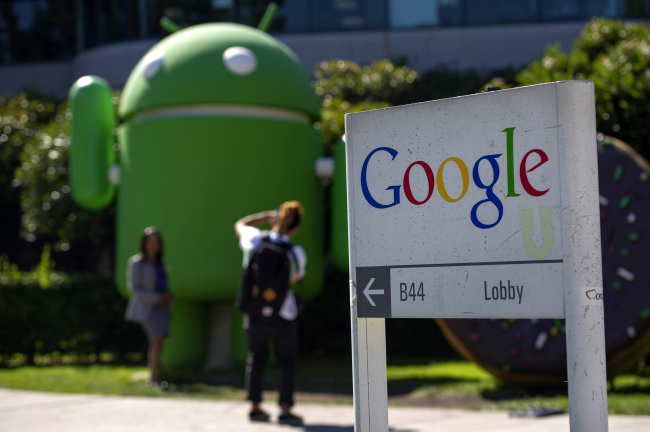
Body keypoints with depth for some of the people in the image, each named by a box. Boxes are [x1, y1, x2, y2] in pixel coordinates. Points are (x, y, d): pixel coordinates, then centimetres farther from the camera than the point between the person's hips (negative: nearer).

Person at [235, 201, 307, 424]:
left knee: (257, 358, 20)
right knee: (287, 361, 11)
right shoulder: (296, 254, -19)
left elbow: (240, 225, 11)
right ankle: (285, 410, 1)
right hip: (282, 317, -3)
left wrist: (267, 216, 13)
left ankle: (255, 407, 21)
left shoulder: (255, 240, -14)